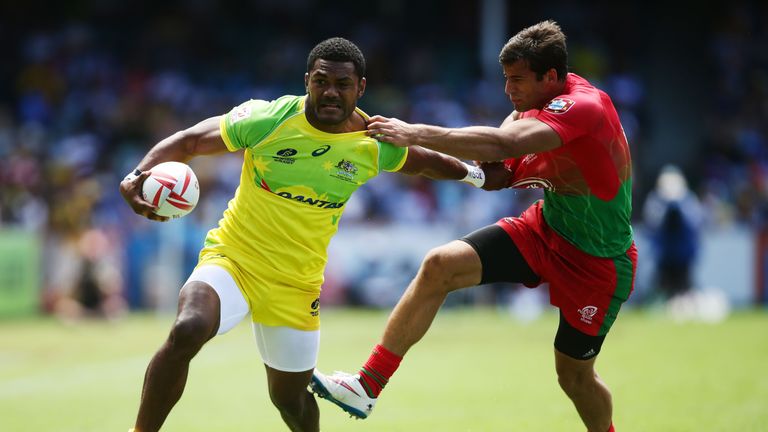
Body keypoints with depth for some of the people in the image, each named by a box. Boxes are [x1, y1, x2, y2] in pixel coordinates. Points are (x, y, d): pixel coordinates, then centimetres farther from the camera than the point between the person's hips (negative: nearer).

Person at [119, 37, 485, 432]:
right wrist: (138, 175, -25)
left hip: (296, 286, 3)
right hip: (232, 260, -3)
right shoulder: (269, 119, -14)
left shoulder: (375, 144, -4)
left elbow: (423, 162, 19)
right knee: (187, 332, -32)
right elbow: (188, 141, -10)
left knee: (289, 396, 11)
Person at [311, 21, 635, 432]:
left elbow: (504, 143, -44)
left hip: (598, 262, -7)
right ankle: (367, 386, -10)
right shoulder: (533, 106, -2)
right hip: (544, 228, 7)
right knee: (440, 265, -12)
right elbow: (498, 174, 3)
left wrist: (415, 133, -43)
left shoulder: (583, 106, -30)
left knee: (575, 374, 5)